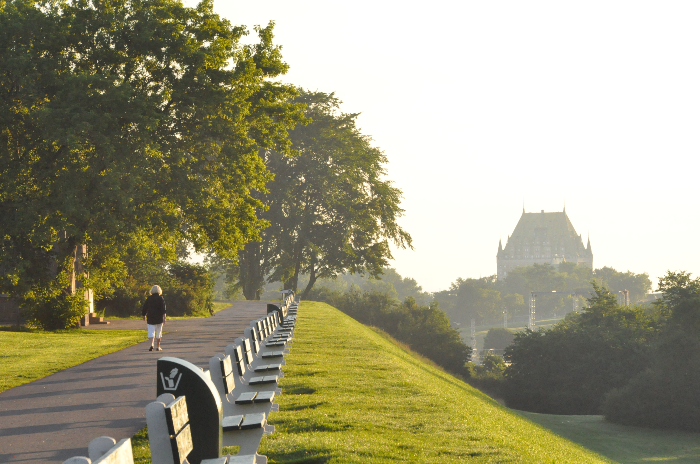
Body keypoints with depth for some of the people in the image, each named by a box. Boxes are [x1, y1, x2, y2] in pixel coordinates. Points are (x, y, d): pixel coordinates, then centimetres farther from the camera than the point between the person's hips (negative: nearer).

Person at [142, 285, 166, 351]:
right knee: (158, 332, 11)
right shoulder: (161, 299, -3)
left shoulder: (149, 298, 2)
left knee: (151, 332, -2)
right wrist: (164, 318, -15)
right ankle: (158, 347, 16)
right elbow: (163, 309, -12)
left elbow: (144, 308, 8)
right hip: (159, 318, -1)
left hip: (150, 318, 1)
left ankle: (151, 344, -26)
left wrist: (144, 315, 24)